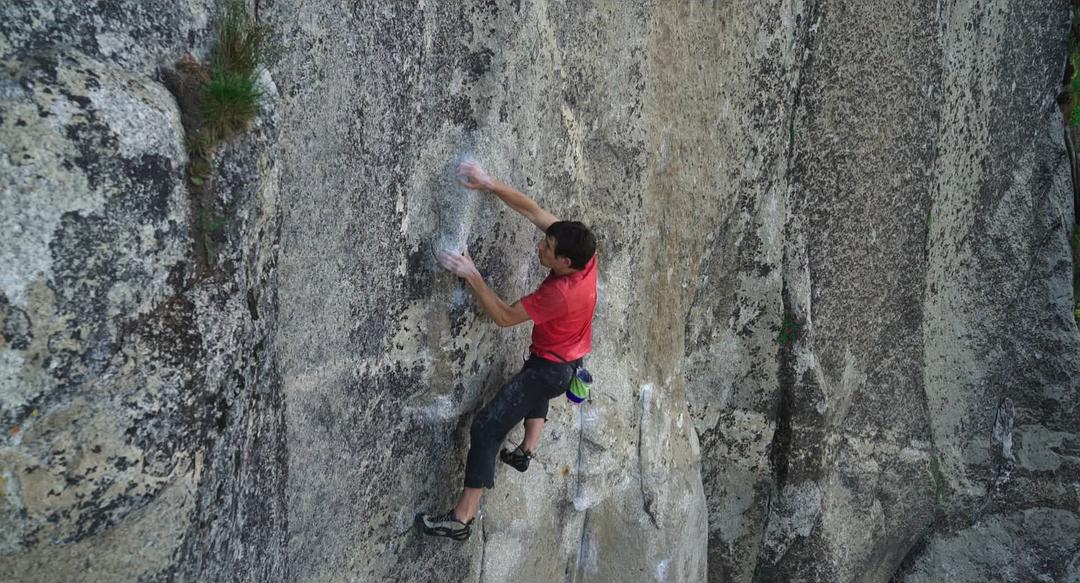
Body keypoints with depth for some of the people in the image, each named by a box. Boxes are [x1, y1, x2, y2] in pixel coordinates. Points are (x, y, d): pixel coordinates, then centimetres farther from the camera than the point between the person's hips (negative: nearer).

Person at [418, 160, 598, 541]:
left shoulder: (559, 294, -36)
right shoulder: (584, 256, -16)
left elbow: (504, 316, -25)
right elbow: (533, 210, -12)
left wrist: (471, 275, -27)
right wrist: (489, 184, -17)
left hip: (551, 369, -9)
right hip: (569, 361, 9)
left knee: (487, 427, -12)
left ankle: (462, 519, -12)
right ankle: (526, 451, 46)